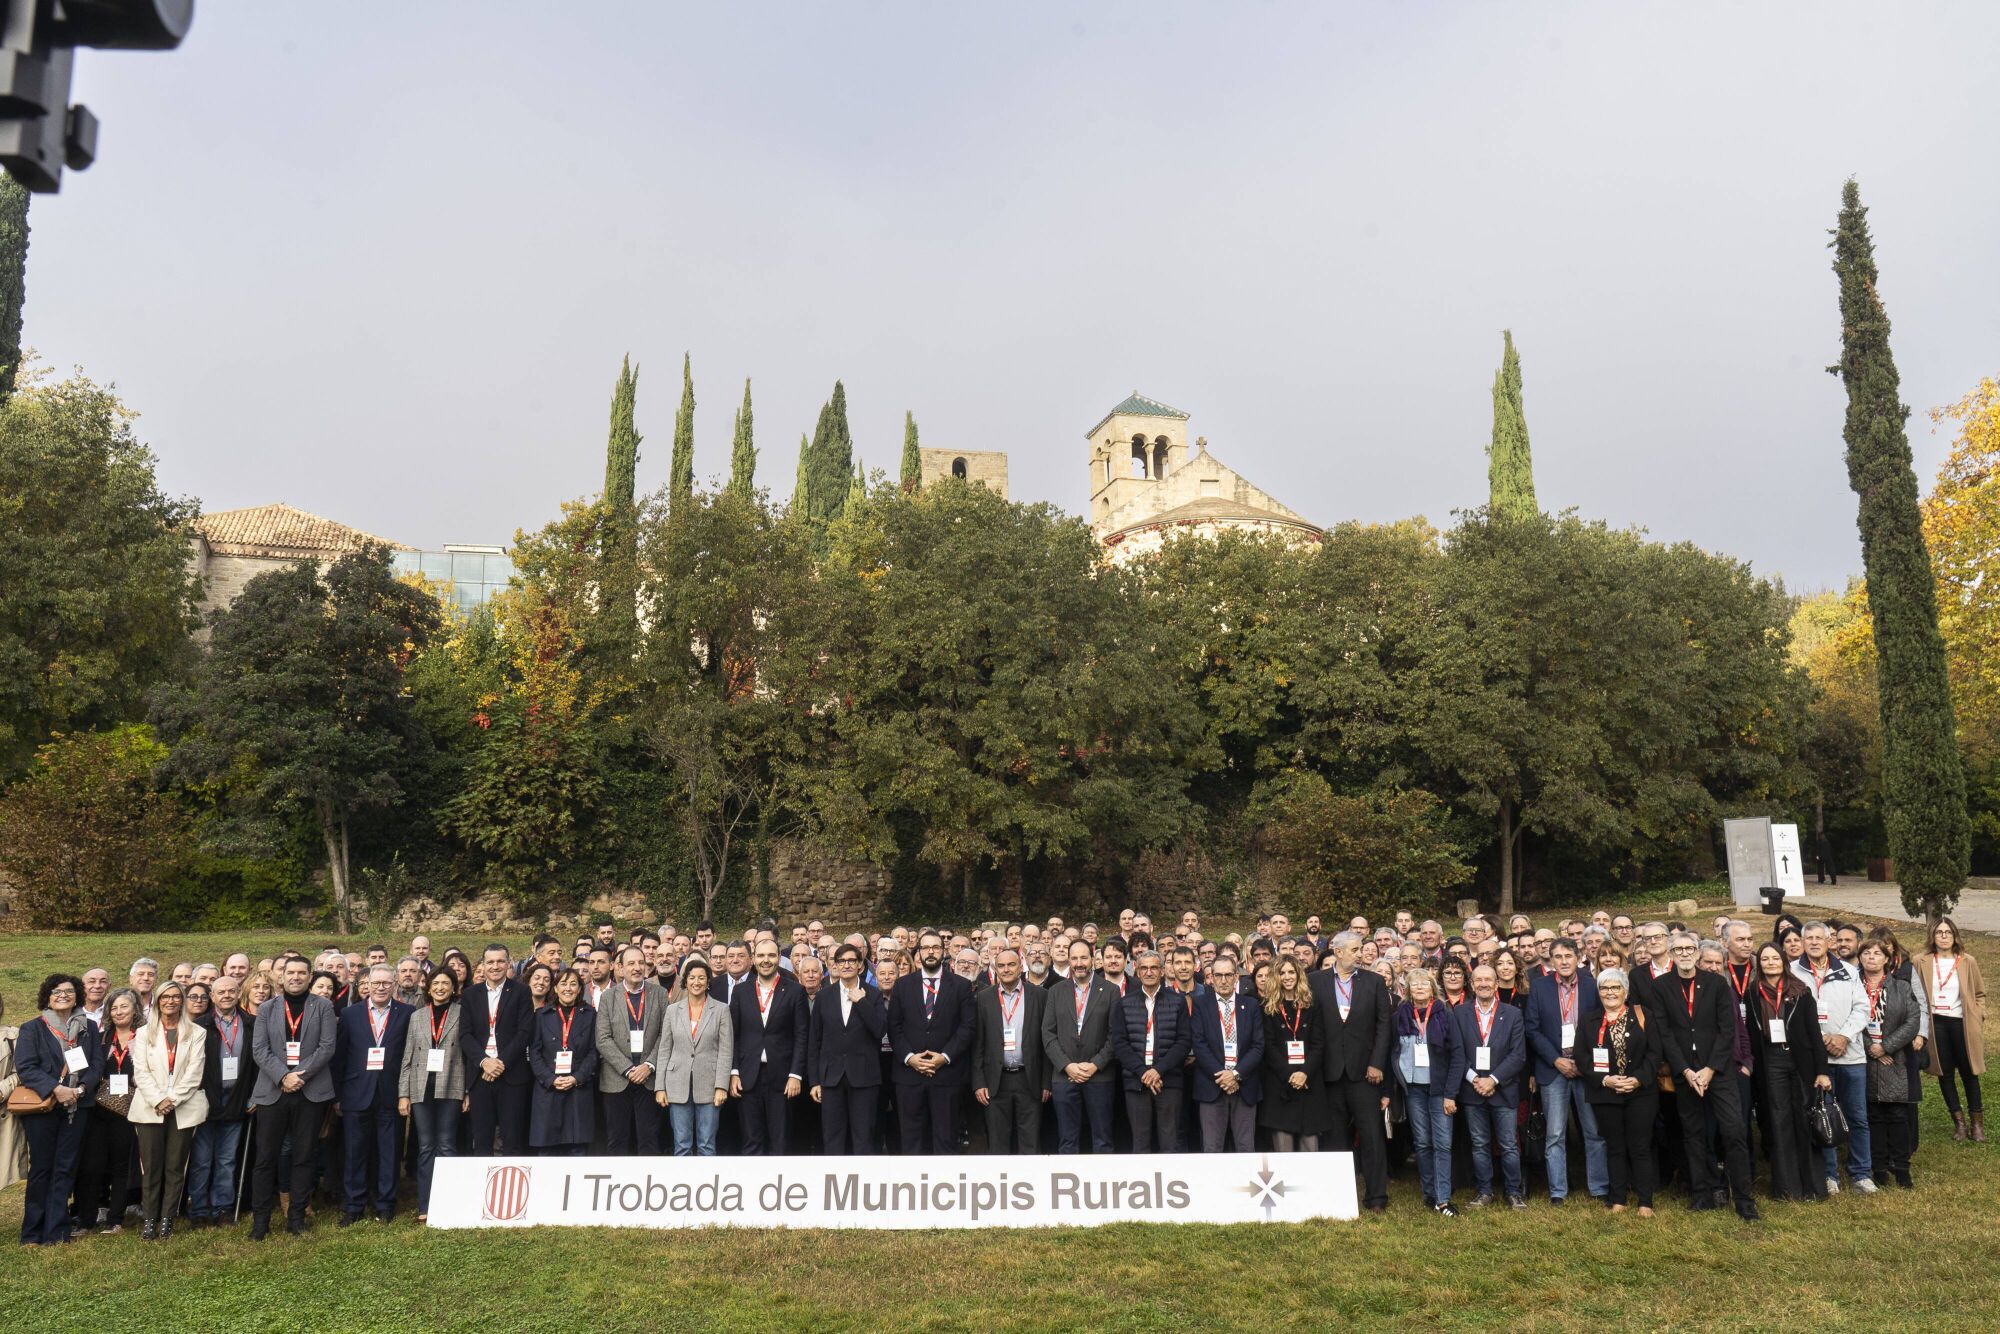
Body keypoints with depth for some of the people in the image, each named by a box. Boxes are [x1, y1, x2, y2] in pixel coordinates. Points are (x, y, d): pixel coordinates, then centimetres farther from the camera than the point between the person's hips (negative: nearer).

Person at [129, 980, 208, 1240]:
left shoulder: (196, 1033, 7)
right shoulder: (145, 1033, 11)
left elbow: (194, 1072, 0)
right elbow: (141, 1072, 1)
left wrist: (172, 1099, -11)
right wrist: (158, 1100, -11)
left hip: (184, 1109, 0)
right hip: (150, 1108, 1)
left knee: (176, 1167, 1)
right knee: (150, 1167, -1)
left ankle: (167, 1220, 7)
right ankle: (148, 1220, 6)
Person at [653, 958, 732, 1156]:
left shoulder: (721, 1010, 2)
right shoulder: (673, 1010, 7)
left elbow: (726, 1051, -2)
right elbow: (664, 1050, 8)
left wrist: (721, 1086, -9)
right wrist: (660, 1087, 2)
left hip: (708, 1085, -2)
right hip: (678, 1086, 2)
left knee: (706, 1145, 2)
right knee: (681, 1146, 5)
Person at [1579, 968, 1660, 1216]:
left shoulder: (1641, 1016, 1)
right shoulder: (1588, 1019, 3)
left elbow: (1654, 1053, -2)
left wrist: (1637, 1079, -14)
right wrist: (1604, 1079, -13)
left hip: (1640, 1092, -1)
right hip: (1605, 1093, 1)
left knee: (1640, 1147, 2)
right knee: (1615, 1147, 10)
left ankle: (1645, 1202, 11)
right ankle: (1617, 1199, 18)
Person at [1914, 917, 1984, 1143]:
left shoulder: (1967, 962, -1)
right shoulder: (1922, 962, -2)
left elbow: (1979, 994, 7)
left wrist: (1979, 1020, -2)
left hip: (1962, 1023, -1)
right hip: (1936, 1023, 1)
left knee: (1969, 1072, 6)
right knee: (1945, 1073, 8)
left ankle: (1977, 1122, 20)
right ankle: (1959, 1121, 20)